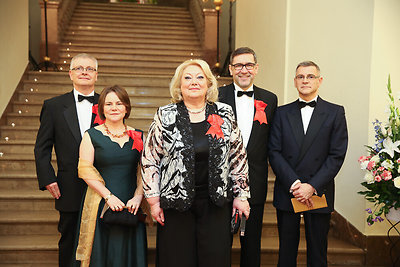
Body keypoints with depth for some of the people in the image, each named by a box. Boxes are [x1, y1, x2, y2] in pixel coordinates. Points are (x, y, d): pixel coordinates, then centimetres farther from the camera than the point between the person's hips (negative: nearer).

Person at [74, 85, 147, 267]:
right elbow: (85, 170, -5)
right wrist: (109, 196, -14)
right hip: (101, 206, -2)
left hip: (131, 208, 2)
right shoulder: (92, 135, 2)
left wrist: (138, 197, -10)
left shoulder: (138, 136, 8)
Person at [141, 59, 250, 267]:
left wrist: (240, 195, 6)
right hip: (176, 201, -1)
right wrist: (154, 200, -2)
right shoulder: (165, 116, 0)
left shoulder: (224, 114, 5)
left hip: (216, 202, 1)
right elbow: (149, 159, 2)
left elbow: (238, 156, 9)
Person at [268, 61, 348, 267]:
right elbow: (274, 152, 0)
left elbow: (337, 156, -4)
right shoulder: (282, 113, 8)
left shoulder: (335, 113, 3)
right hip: (286, 193, 1)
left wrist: (312, 186, -14)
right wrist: (294, 184, -13)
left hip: (319, 194, -1)